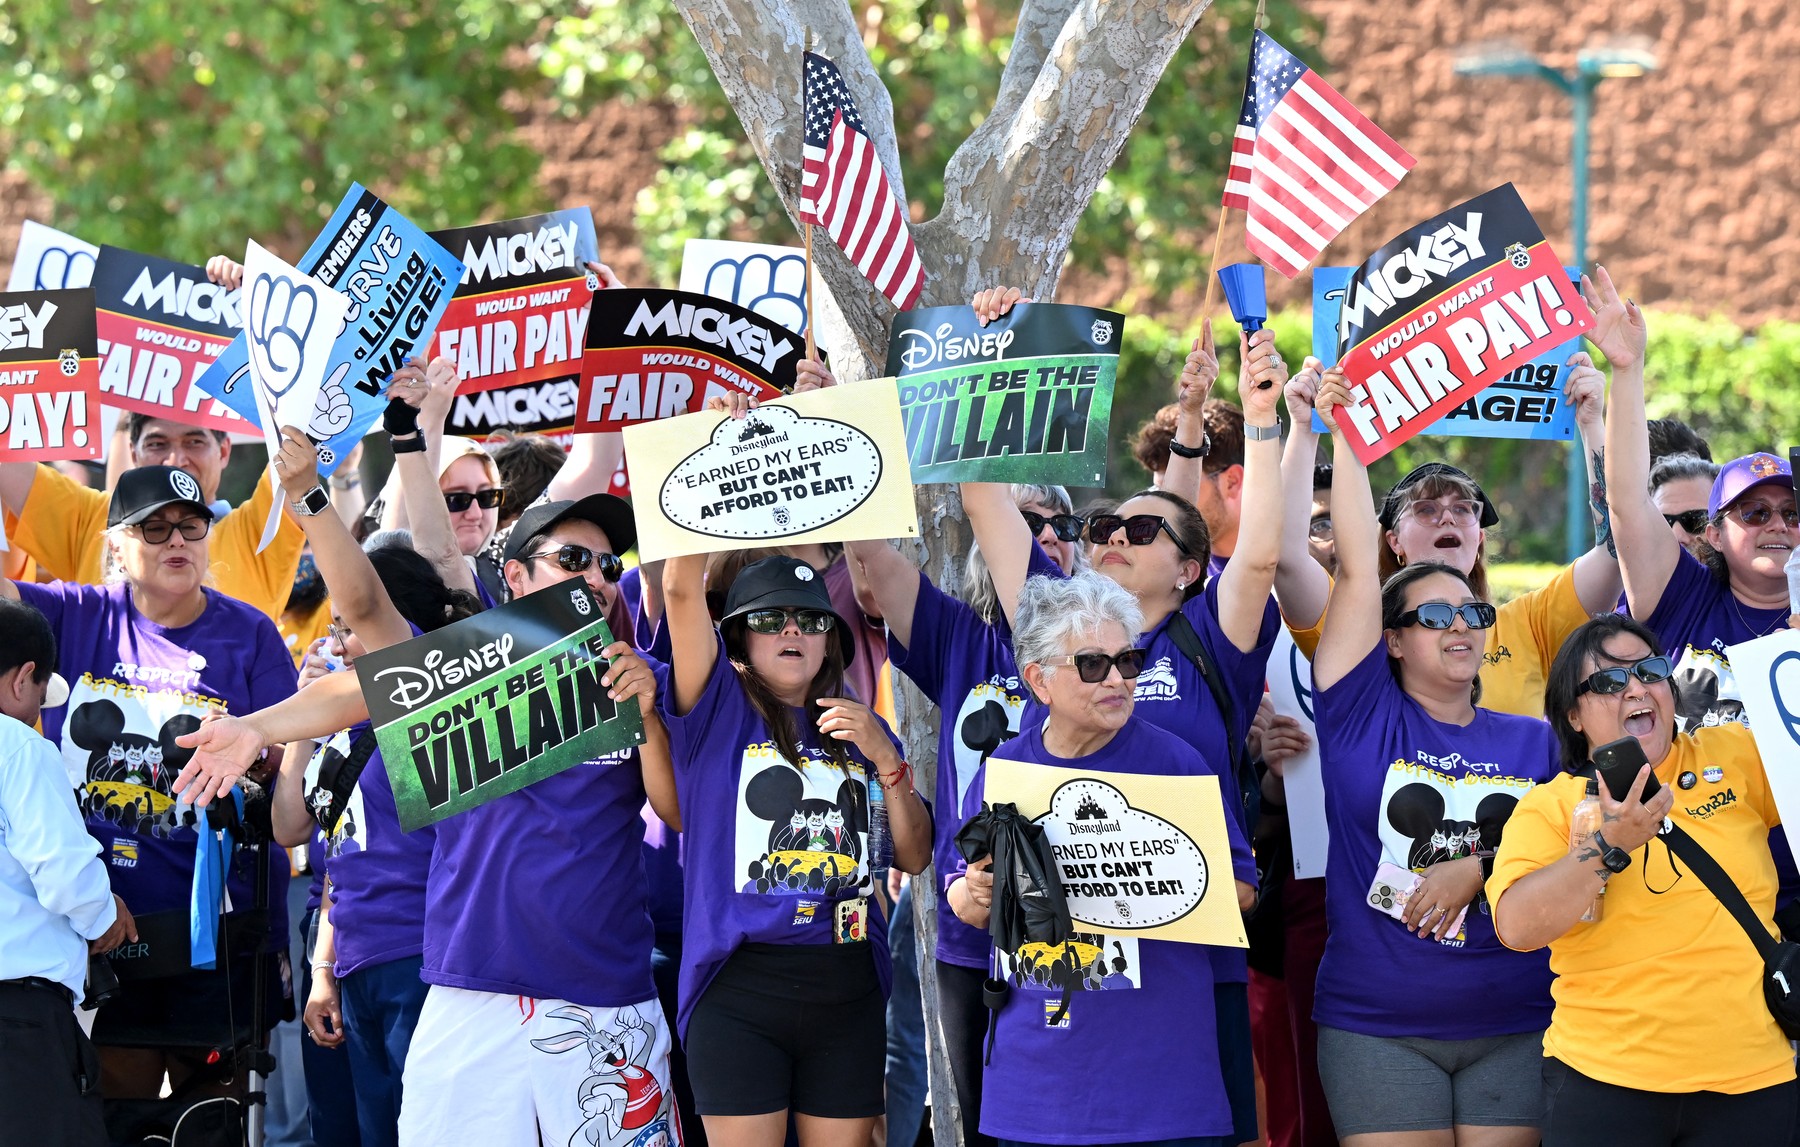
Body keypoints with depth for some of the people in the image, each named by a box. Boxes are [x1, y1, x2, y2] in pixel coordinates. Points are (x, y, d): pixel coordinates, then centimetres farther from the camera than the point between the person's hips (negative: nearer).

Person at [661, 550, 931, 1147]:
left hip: (849, 990, 4)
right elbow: (681, 588, -9)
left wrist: (885, 759, -2)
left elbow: (915, 857, 11)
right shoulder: (720, 714, 4)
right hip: (739, 987, -4)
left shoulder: (861, 732, 16)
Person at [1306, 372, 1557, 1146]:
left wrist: (1479, 867, -9)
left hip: (1516, 1029, 2)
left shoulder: (1535, 743, 13)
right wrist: (1343, 436, -3)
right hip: (1378, 1030, -2)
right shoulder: (1365, 718, 4)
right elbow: (1360, 571, -1)